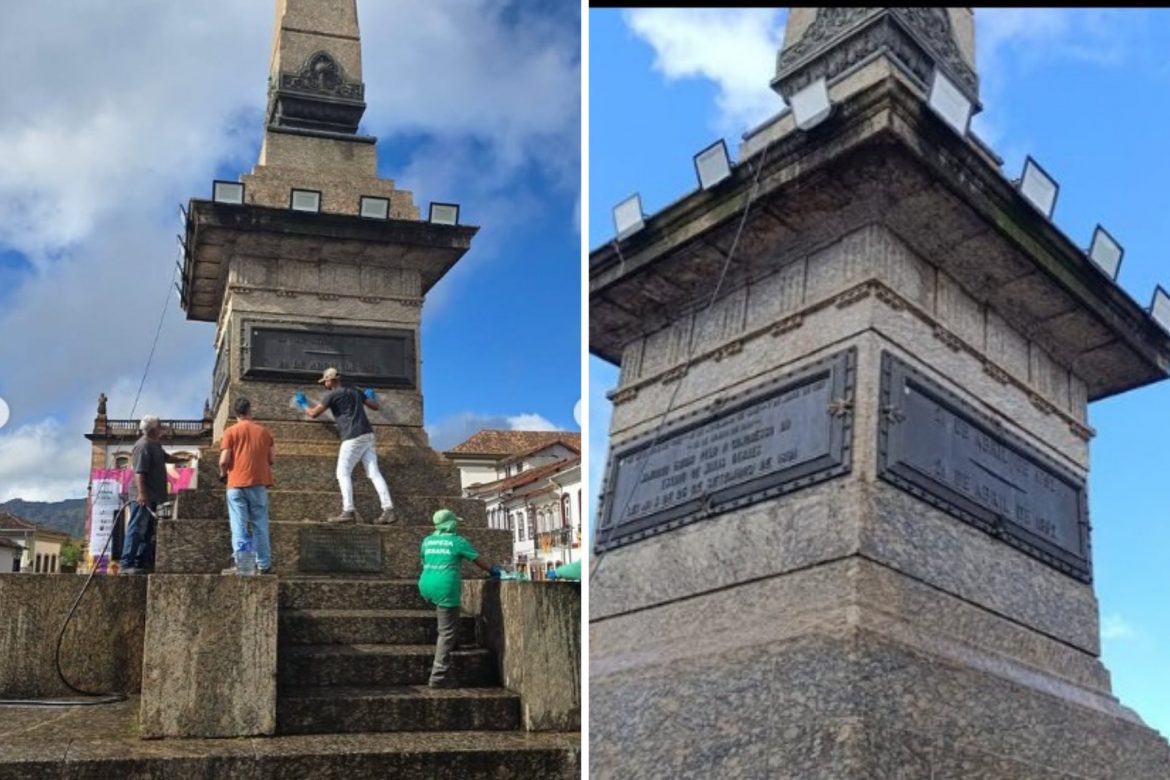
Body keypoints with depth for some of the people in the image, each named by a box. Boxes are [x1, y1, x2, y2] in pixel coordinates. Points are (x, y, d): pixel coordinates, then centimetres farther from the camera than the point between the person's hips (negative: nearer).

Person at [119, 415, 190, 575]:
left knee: (148, 531, 13)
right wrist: (141, 494, -30)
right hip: (143, 497, -11)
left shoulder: (155, 445, 15)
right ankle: (125, 564, -12)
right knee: (136, 530, -12)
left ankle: (142, 562, 18)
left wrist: (183, 459, 22)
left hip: (152, 496, 11)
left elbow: (166, 457, 34)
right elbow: (139, 473, -24)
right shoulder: (143, 446, -17)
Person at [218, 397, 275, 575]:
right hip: (259, 483, 2)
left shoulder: (231, 432, -2)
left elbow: (224, 460, -8)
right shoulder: (263, 431, 7)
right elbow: (272, 459, 7)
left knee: (239, 526, 0)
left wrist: (223, 474, 12)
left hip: (237, 483, -2)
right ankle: (263, 564, 6)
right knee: (260, 525, 7)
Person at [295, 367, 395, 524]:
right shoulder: (355, 392, 18)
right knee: (374, 473, 2)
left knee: (343, 473, 0)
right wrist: (371, 396, 44)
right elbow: (375, 406, 22)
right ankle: (388, 510, -6)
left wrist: (303, 404, 23)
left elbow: (313, 414, 3)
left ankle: (348, 511, -11)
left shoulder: (331, 395, 0)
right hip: (367, 435, 7)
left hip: (353, 438, -6)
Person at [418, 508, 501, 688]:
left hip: (426, 586, 7)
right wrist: (492, 570, 23)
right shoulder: (458, 541, -2)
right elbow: (477, 560, 7)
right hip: (446, 588, -7)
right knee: (447, 632, -3)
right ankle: (438, 677, -6)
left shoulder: (427, 541, 13)